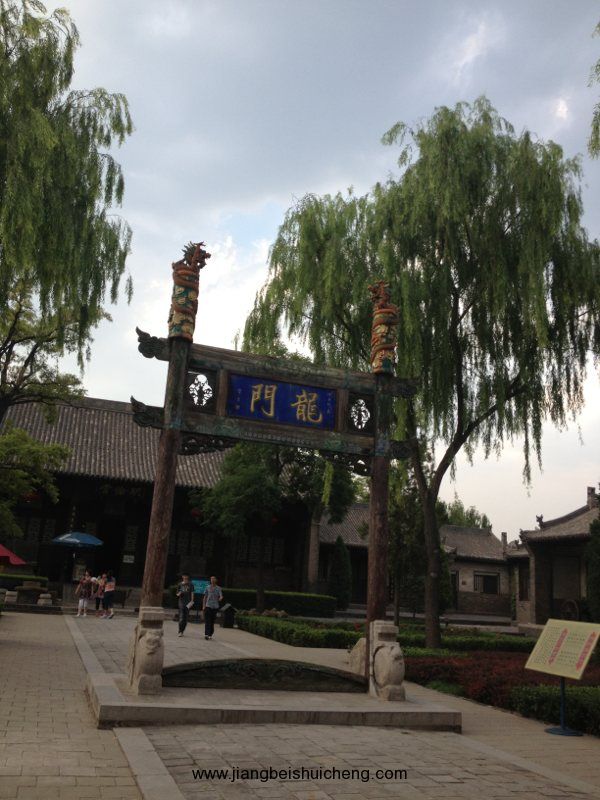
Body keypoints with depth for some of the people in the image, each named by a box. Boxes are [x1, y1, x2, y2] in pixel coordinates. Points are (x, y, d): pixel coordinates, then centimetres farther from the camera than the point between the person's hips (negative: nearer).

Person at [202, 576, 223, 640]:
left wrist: (220, 598, -31)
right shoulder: (207, 587, 6)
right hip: (208, 606, -1)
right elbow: (205, 597, 9)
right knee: (207, 621, -11)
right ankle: (206, 634, -18)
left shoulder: (218, 588, 4)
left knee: (212, 621, 7)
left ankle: (210, 634, 17)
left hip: (215, 606, 1)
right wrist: (203, 606, 2)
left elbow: (221, 596, -7)